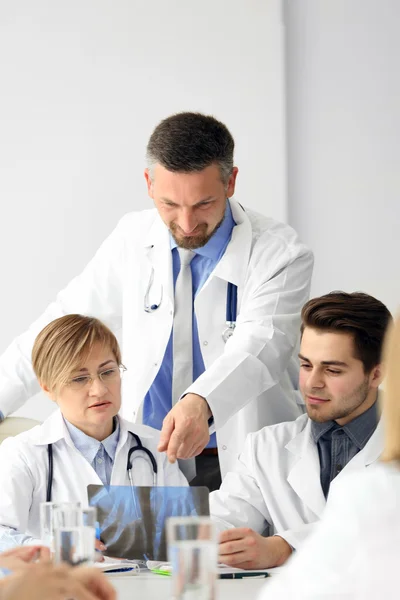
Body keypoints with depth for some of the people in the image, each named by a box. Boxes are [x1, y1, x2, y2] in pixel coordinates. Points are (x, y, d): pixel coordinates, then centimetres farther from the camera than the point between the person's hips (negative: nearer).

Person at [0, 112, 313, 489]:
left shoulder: (280, 254, -9)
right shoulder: (133, 239, 4)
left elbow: (258, 348, -24)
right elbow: (66, 322, 13)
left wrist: (200, 403, -44)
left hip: (247, 467, -2)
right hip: (149, 459, 3)